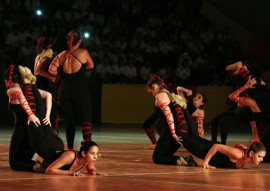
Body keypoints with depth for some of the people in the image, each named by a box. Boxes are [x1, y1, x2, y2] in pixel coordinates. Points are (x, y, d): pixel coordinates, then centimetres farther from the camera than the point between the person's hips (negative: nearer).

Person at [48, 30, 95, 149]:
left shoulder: (61, 55, 2)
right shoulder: (83, 53, -6)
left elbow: (51, 69, -5)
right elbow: (91, 66, 9)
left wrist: (61, 75, 12)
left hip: (65, 91, 3)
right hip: (80, 90, -3)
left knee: (69, 120, 13)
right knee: (86, 119, -5)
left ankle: (70, 148, 14)